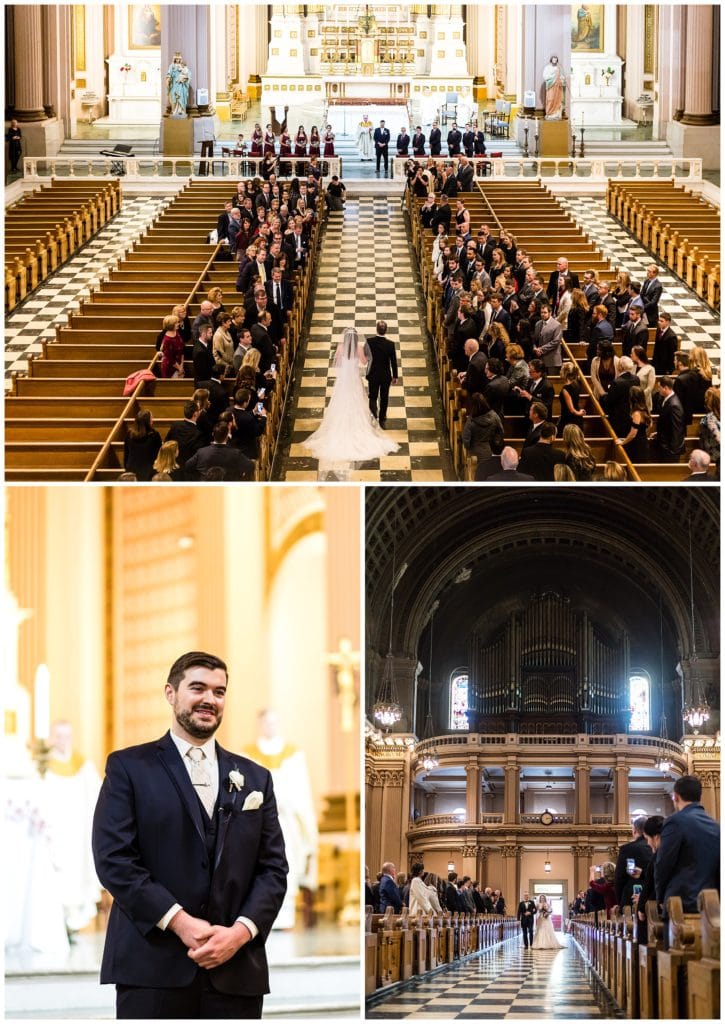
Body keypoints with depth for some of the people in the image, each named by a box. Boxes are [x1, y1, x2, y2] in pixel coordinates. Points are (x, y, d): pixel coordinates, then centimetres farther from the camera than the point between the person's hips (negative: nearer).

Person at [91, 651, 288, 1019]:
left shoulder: (254, 778, 17)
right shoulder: (129, 768, 6)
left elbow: (273, 868, 11)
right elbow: (113, 859, -4)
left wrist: (241, 930, -7)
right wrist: (180, 922, -13)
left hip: (235, 969, 3)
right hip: (153, 968, -3)